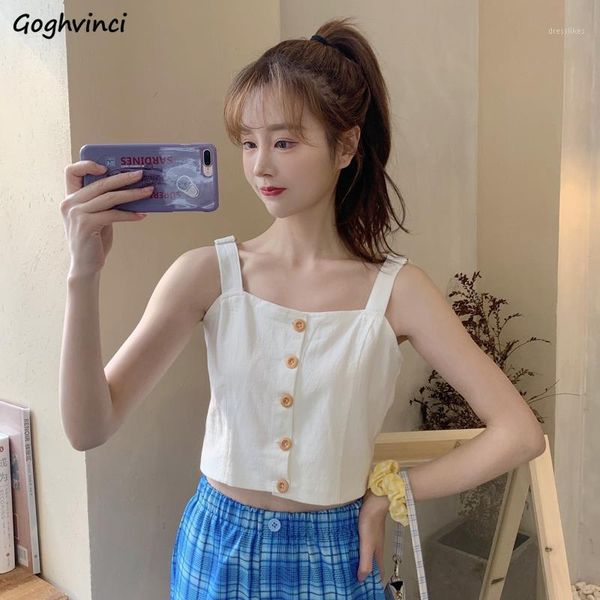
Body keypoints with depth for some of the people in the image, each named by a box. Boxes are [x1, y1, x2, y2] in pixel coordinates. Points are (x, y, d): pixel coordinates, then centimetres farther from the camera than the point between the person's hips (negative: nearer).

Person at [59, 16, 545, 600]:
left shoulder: (396, 288, -14)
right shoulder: (208, 272, -12)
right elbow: (89, 428, -17)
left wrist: (389, 493, -10)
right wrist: (84, 275, -28)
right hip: (219, 548, 1)